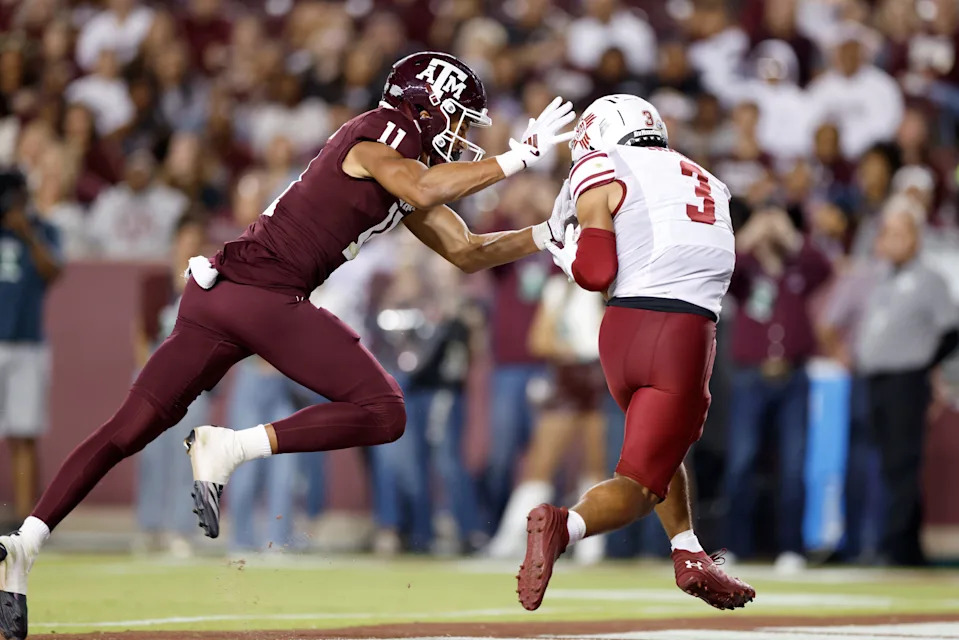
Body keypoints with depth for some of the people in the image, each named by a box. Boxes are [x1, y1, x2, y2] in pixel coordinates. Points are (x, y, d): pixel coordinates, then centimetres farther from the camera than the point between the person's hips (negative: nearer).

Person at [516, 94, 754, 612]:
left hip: (624, 327, 0)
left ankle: (690, 556, 17)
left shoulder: (603, 176, 7)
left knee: (660, 440, 29)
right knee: (640, 482, 0)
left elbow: (596, 273, -2)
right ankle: (567, 526, -29)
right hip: (687, 334, 0)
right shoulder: (706, 184, 23)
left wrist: (565, 253, 19)